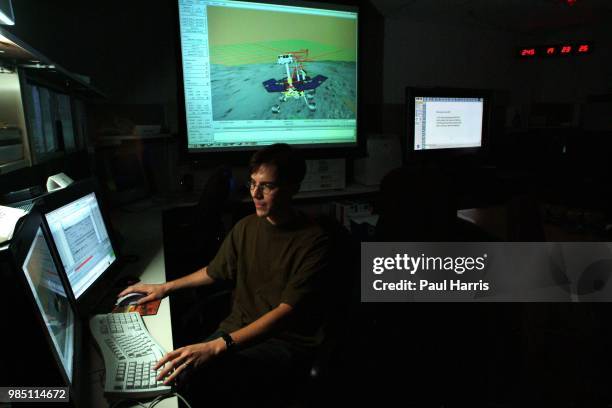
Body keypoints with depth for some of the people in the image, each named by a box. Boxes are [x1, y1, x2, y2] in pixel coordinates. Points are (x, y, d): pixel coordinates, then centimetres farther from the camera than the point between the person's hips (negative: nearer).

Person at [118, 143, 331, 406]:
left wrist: (217, 346, -32)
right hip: (239, 327, 6)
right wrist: (165, 287, 20)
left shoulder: (313, 241, -15)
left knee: (193, 373, -29)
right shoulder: (245, 227, 4)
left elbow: (284, 313, -22)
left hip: (287, 341, -5)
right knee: (180, 367, -21)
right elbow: (214, 272, 22)